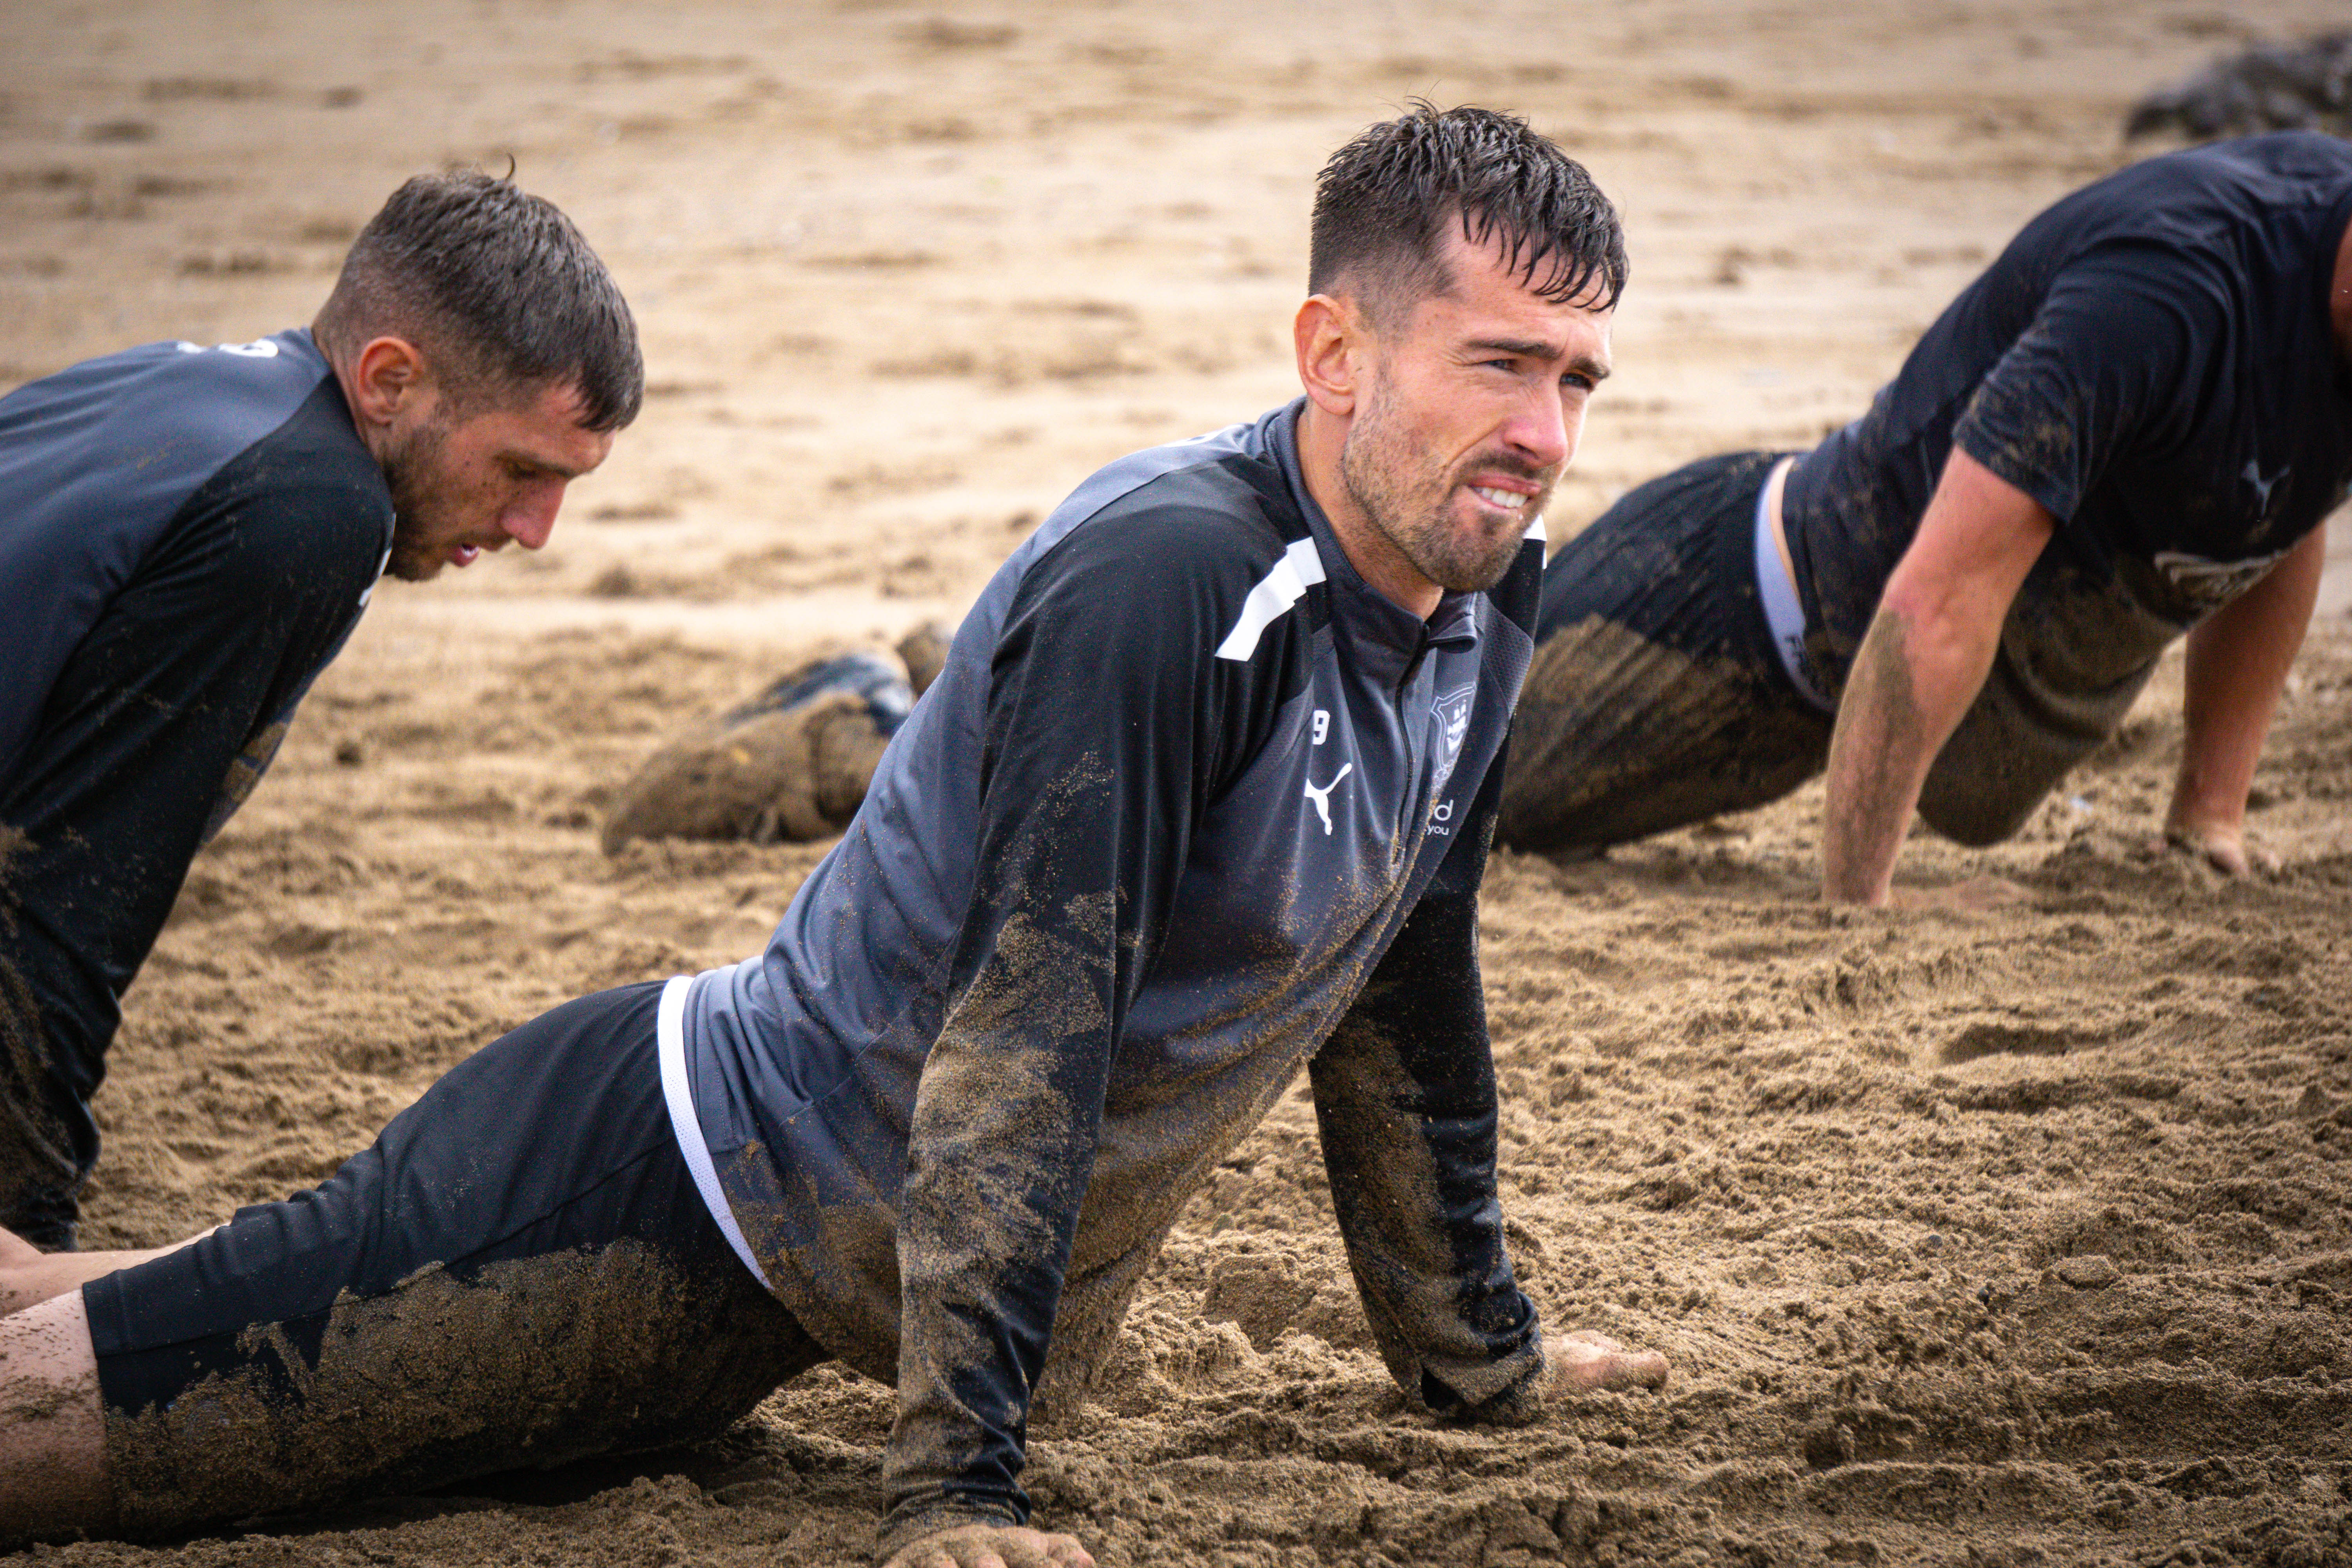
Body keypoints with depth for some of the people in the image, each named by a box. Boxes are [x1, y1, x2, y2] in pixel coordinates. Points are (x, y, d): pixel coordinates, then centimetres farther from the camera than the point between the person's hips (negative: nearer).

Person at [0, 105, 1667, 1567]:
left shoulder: (1481, 610, 0)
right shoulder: (1169, 581, -27)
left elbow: (1402, 991, 16)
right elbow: (1023, 1035, -30)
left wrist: (1475, 1347, 24)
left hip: (804, 1288, 8)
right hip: (646, 1204, -8)